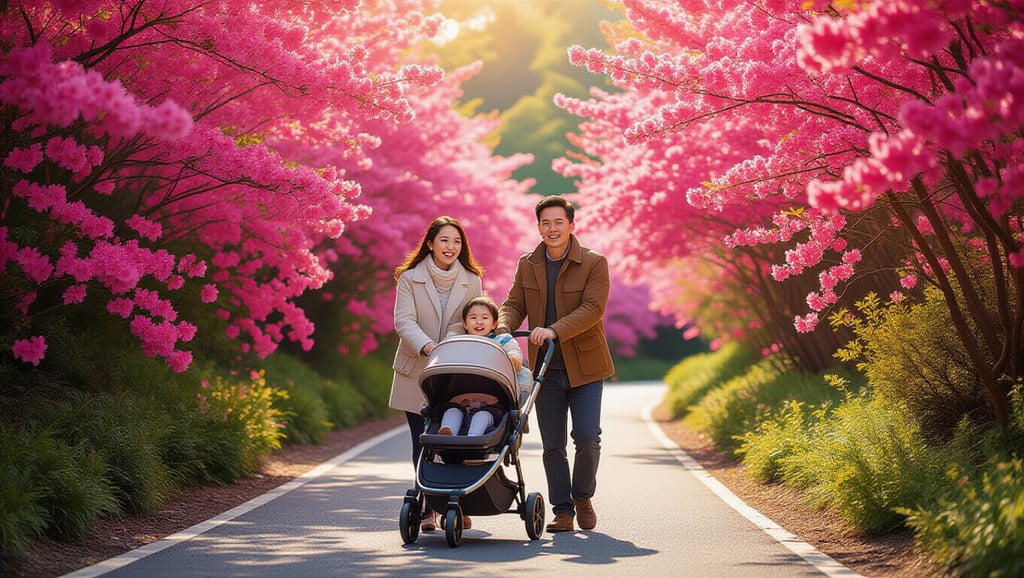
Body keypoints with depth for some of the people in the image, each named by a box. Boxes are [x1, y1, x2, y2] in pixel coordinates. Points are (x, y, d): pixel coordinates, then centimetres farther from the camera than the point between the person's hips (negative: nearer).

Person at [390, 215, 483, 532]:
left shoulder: (471, 280, 6)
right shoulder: (410, 277, -1)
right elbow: (404, 321, -9)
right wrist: (426, 345, -26)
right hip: (417, 373, -1)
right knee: (423, 443, 1)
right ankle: (427, 508, 8)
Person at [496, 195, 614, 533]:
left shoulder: (593, 263, -6)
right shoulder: (527, 265, 8)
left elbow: (592, 308, -16)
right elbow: (514, 304, 9)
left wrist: (554, 330, -28)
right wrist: (503, 328, -14)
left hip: (585, 367, -3)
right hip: (545, 369, 3)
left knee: (587, 437, -8)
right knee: (553, 444, 3)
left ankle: (583, 497, 16)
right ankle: (562, 511, 11)